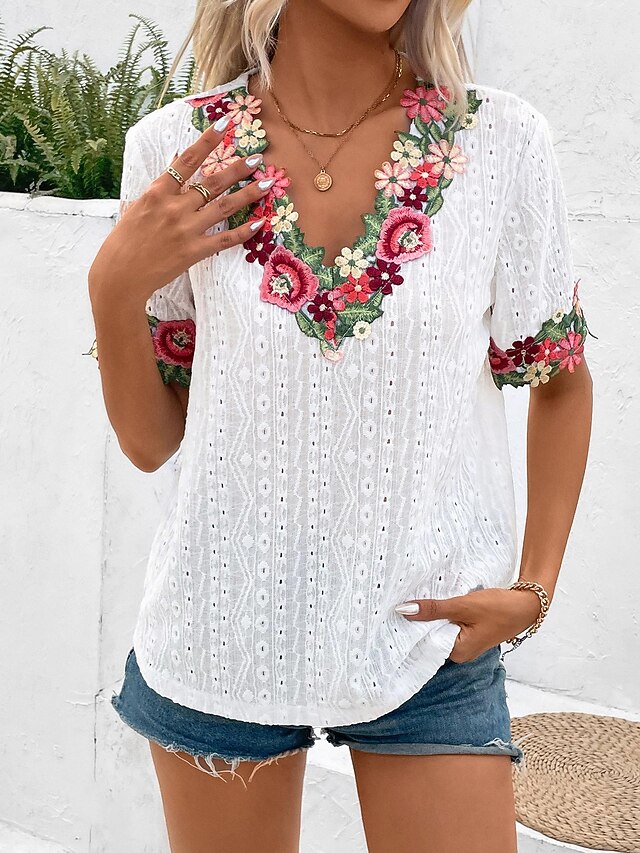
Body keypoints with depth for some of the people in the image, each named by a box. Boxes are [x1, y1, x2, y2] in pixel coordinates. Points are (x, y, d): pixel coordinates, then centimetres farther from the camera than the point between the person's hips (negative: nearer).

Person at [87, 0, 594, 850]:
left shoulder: (501, 140, -8)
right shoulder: (177, 150, -6)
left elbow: (560, 382, 6)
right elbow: (150, 439, 0)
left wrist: (536, 588, -1)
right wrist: (115, 289, -15)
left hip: (430, 643, 0)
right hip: (221, 634, 1)